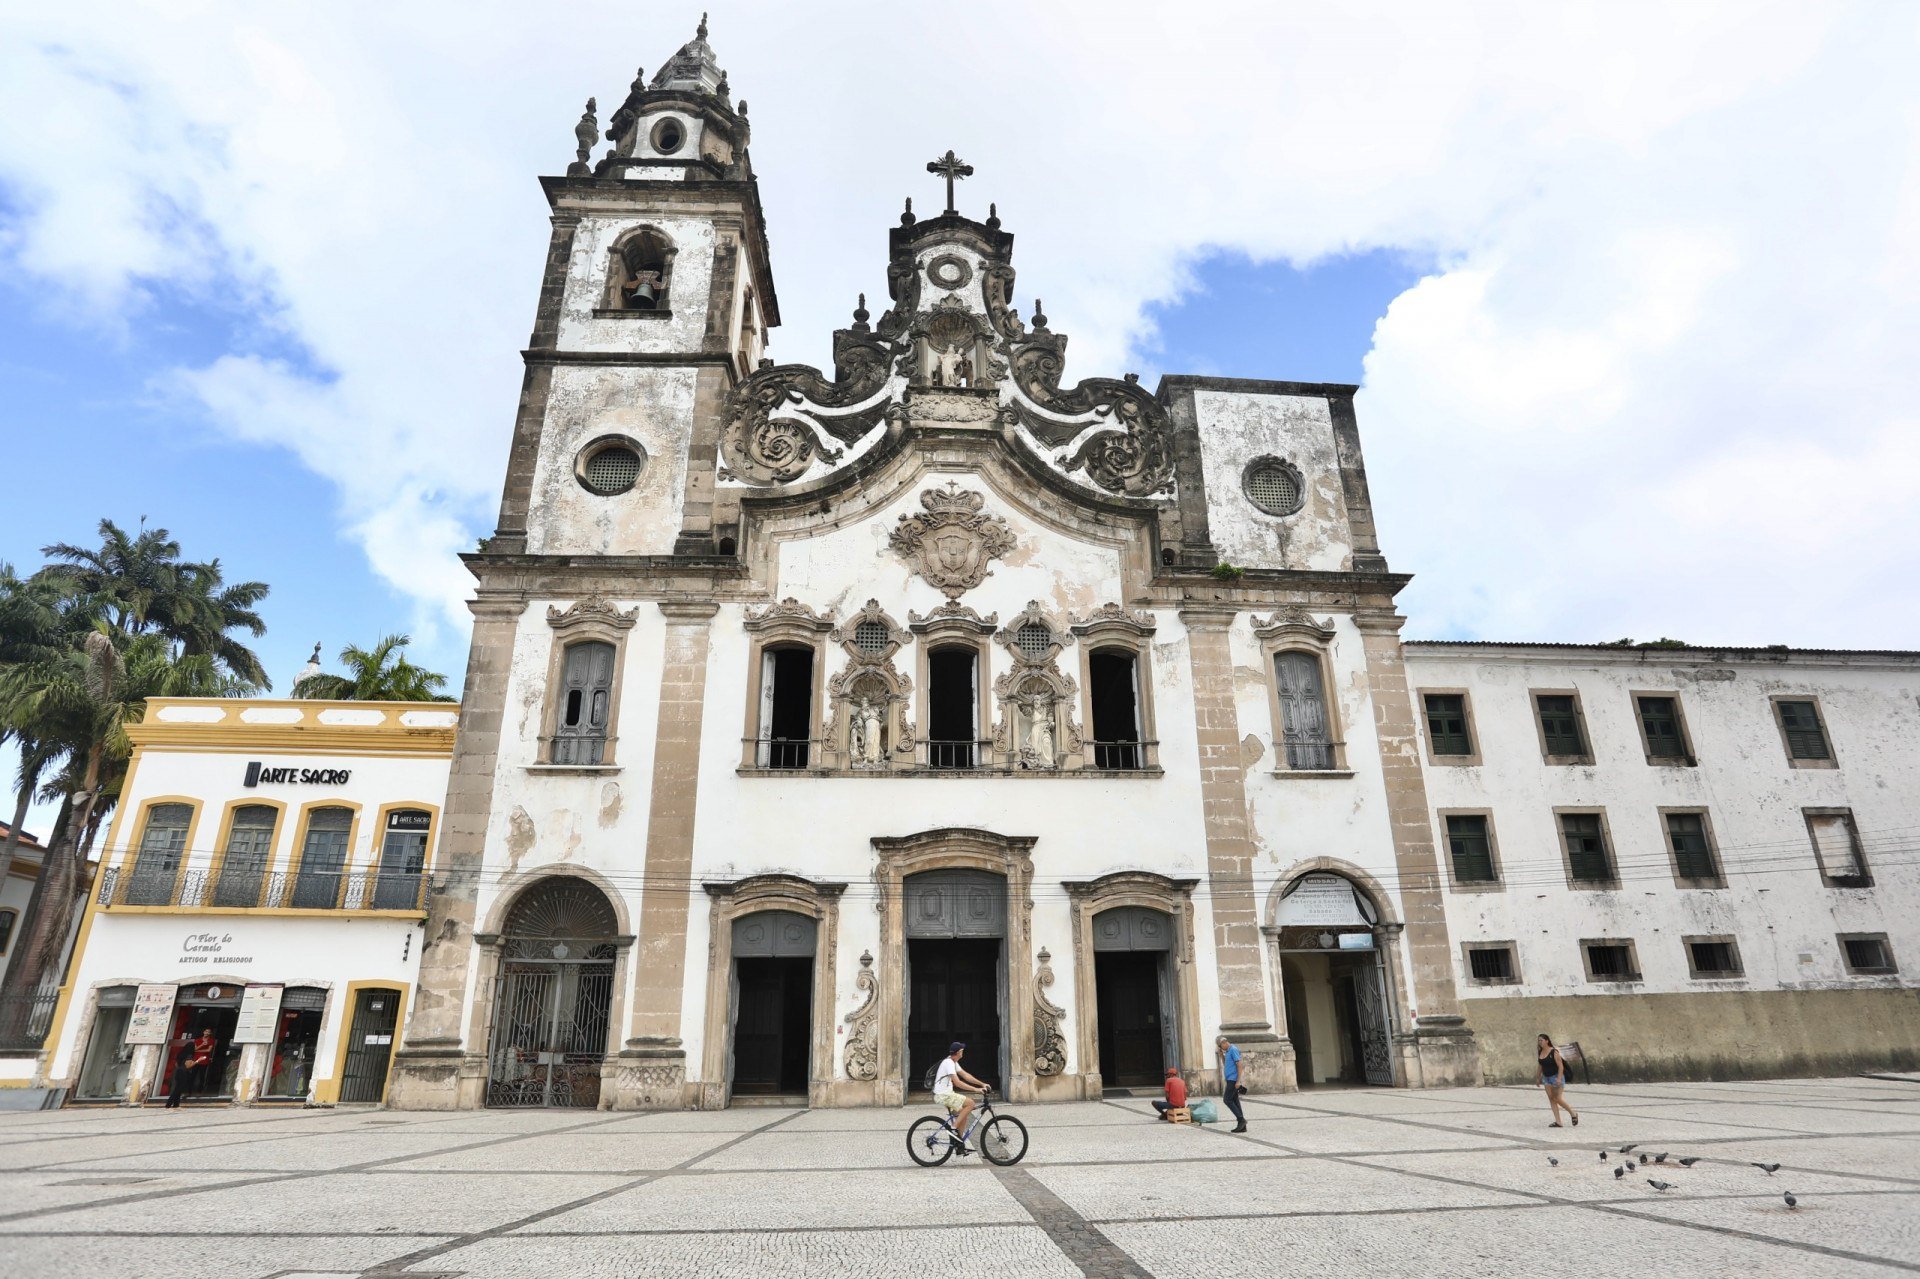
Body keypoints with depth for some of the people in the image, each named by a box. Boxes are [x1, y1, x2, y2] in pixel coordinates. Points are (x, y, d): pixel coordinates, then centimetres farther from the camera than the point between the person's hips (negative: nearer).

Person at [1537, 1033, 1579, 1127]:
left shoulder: (1554, 1052, -16)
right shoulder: (1540, 1052, 4)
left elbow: (1560, 1066, -17)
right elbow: (1541, 1066, 14)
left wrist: (1559, 1078, -25)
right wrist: (1539, 1078, 16)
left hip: (1556, 1077, -6)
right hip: (1546, 1078, 6)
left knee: (1558, 1099, -6)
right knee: (1551, 1099, 1)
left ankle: (1574, 1114, 19)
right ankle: (1558, 1121, 3)